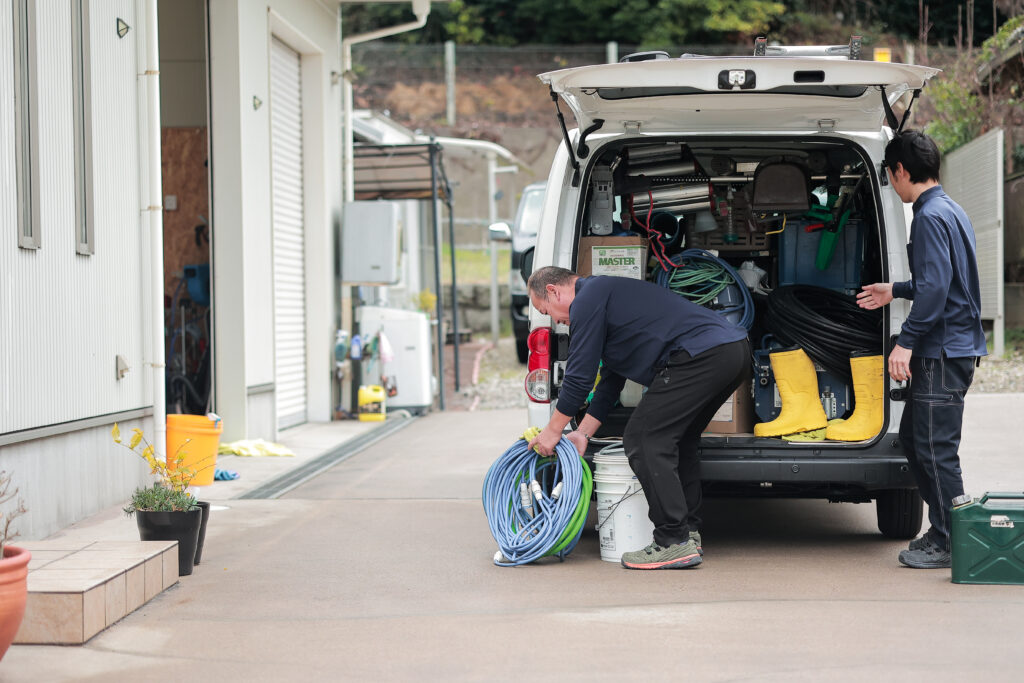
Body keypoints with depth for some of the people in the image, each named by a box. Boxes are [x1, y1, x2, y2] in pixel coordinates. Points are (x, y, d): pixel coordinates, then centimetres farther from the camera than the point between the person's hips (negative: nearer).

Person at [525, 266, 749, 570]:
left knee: (643, 439, -4)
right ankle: (688, 532, 21)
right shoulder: (609, 292, 32)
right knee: (677, 440, 22)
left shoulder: (588, 299, 0)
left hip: (702, 354, -10)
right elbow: (611, 379, 36)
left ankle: (675, 542, -5)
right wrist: (584, 433, 36)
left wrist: (553, 430, 11)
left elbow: (579, 375, 0)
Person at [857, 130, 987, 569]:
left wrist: (906, 341, -23)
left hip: (944, 351, -10)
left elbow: (935, 287, -23)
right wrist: (895, 292, 36)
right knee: (913, 438, 15)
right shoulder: (950, 211, 17)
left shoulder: (931, 216, -15)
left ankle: (950, 543, -1)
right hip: (951, 347, 10)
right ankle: (943, 531, 20)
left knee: (935, 449, -6)